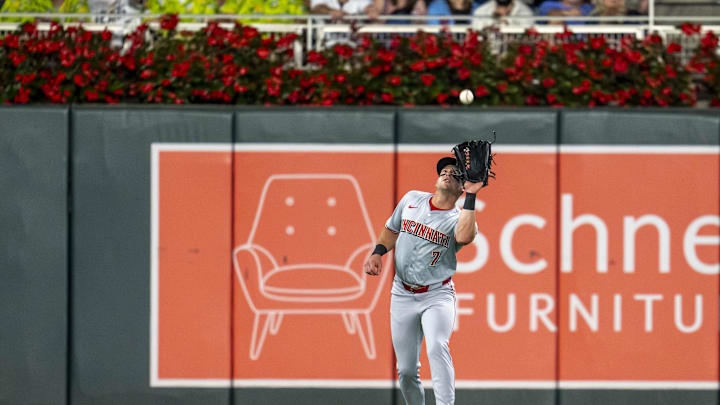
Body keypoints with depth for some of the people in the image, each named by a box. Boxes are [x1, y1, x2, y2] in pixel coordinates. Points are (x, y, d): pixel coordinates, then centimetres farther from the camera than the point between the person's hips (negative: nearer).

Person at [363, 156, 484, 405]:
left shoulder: (459, 219, -5)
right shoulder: (412, 199, 8)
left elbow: (464, 236, -29)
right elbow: (392, 230, 21)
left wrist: (471, 196, -27)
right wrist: (377, 253, 3)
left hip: (437, 296, -4)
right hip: (402, 296, 4)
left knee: (437, 348, -29)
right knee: (406, 369, 3)